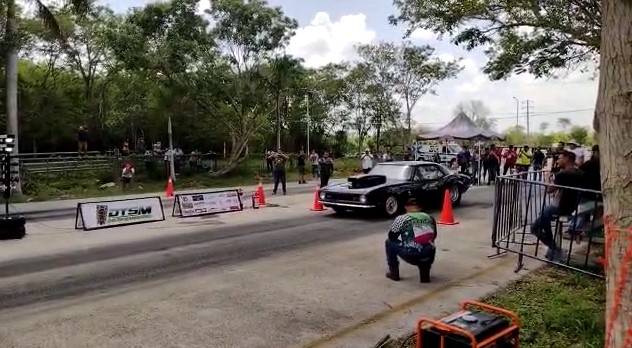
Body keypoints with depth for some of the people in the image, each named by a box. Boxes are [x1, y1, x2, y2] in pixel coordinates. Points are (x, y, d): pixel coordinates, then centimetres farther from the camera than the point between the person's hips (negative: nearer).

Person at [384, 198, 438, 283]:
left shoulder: (401, 219, 2)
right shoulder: (430, 218, 13)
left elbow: (392, 237, 12)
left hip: (410, 256, -3)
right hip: (429, 258, 3)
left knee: (389, 242, 21)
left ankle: (394, 273, 25)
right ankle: (425, 273, 22)